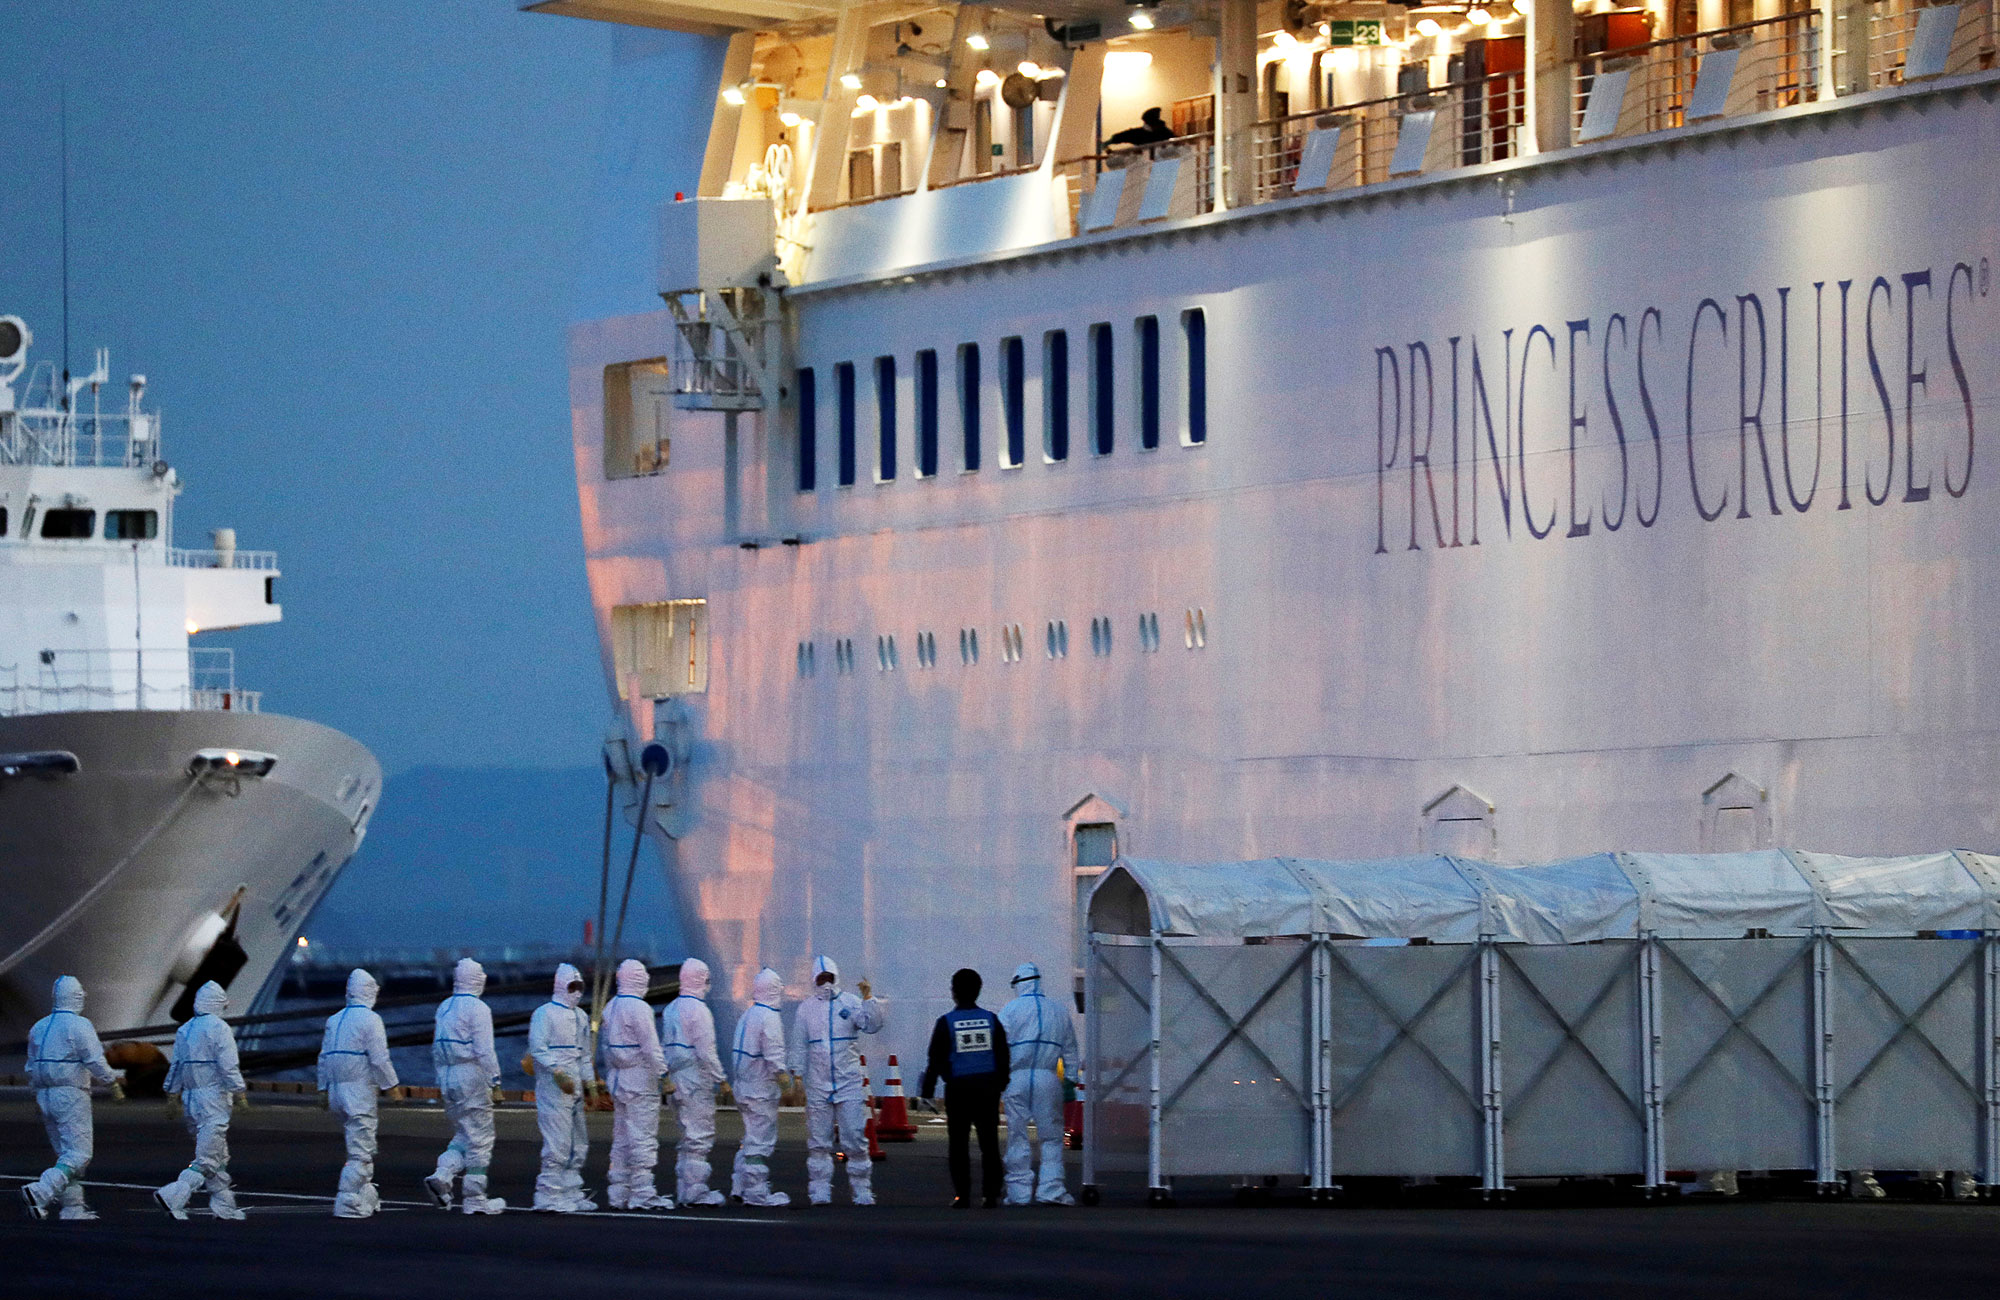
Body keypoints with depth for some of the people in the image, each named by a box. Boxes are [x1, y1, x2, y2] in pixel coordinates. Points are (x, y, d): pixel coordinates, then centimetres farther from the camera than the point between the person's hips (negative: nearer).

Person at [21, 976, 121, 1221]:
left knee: (65, 1153, 13)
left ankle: (73, 1208, 9)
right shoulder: (79, 1026, -10)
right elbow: (95, 1061, -16)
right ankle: (40, 1192, -26)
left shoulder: (39, 1027, 13)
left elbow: (32, 1068, 17)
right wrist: (113, 1083, -2)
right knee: (79, 1154, -9)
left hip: (45, 1096, 8)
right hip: (71, 1095, -8)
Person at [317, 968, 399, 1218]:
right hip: (360, 1090, -8)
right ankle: (348, 1204, -8)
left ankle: (366, 1196, 21)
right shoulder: (370, 1020, -10)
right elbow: (380, 1058, -15)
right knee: (361, 1152, -4)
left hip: (337, 1092, 8)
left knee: (361, 1147, 19)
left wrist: (324, 1089, 19)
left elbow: (324, 1057, 14)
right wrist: (391, 1085, -6)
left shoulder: (334, 1020, 12)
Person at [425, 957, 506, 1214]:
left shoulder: (444, 1008, 12)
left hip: (448, 1079, 7)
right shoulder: (478, 1009, -12)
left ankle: (442, 1176, -6)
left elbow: (436, 1048, 16)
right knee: (479, 1138, 0)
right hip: (472, 1077, -7)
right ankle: (474, 1199, 1)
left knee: (463, 1136, 16)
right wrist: (495, 1083, -13)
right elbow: (484, 1051, -17)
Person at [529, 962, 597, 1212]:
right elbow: (538, 1049, -15)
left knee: (579, 1144, 11)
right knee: (558, 1144, -12)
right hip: (553, 1088, -9)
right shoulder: (544, 1014, -7)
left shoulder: (580, 1017, 18)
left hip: (574, 1088, 9)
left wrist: (590, 1082, 16)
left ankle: (571, 1193, 18)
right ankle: (549, 1196, -9)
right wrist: (559, 1074, -23)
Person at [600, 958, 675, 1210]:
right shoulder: (638, 1009, -14)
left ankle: (618, 1192, 14)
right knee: (643, 1136, -6)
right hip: (639, 1080, -9)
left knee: (622, 1137, 12)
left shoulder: (610, 1008, 12)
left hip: (617, 1079, 9)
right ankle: (642, 1193, -6)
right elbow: (650, 1047, -17)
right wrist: (664, 1075, -14)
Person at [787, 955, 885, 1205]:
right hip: (818, 1085, 2)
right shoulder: (806, 1009, 9)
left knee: (855, 1139, -3)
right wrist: (797, 1075, 6)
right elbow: (798, 1045, 12)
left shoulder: (851, 1004, 3)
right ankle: (820, 1191, 9)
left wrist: (867, 998, -20)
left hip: (849, 1083, -2)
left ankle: (861, 1190, 3)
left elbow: (873, 1025, -9)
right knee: (819, 1142, 4)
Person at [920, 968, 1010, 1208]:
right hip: (988, 1087, 2)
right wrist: (1002, 1084, 20)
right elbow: (1003, 1055, 10)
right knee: (989, 1142, 6)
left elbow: (935, 1060, -3)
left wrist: (927, 1091, 3)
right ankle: (991, 1193, 2)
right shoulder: (991, 1020, 4)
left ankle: (962, 1194, -1)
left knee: (958, 1143, 3)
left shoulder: (946, 1022, -4)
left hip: (958, 1089, -2)